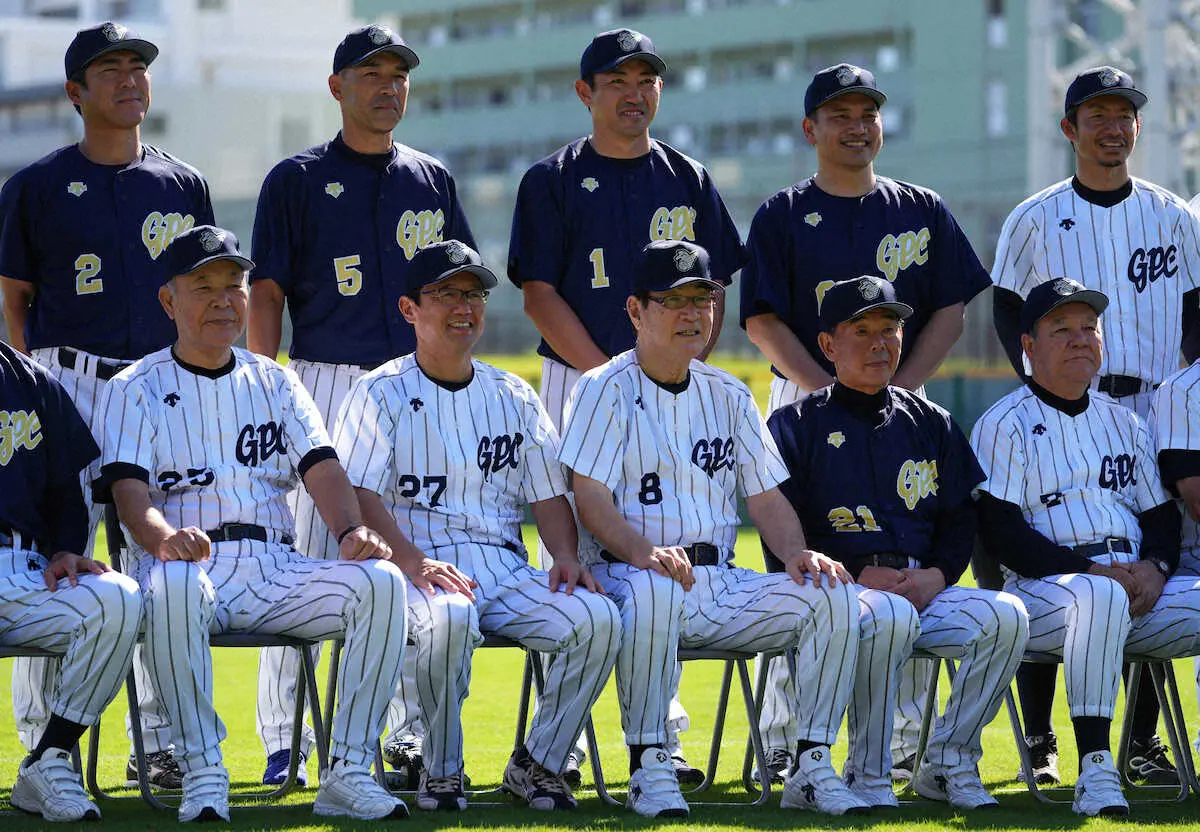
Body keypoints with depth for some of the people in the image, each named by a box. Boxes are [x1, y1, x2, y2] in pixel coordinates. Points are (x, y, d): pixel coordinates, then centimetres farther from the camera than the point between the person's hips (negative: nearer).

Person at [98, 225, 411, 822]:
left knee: (380, 581, -23)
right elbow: (129, 489, -6)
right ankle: (202, 773, -28)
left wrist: (351, 531, -16)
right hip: (188, 561, -4)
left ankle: (347, 772, -20)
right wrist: (163, 535, -31)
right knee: (173, 587, -40)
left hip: (274, 567, 4)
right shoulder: (135, 390, 9)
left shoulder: (274, 382, 20)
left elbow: (321, 468, 7)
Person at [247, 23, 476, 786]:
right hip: (325, 381, -3)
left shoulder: (434, 181, 15)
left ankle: (412, 732, 9)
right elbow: (266, 292, 2)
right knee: (303, 557, -6)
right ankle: (284, 737, 1)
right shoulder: (297, 179, 6)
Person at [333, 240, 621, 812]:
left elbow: (548, 494, 19)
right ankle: (440, 772, -17)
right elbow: (361, 497, -6)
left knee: (598, 619, -24)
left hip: (507, 569, 4)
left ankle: (537, 764, -6)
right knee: (449, 618, -40)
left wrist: (566, 556, -2)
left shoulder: (514, 397, 20)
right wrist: (417, 563, -21)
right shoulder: (380, 394, 5)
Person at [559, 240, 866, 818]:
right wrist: (643, 552, -29)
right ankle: (649, 769, -29)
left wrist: (798, 554, -6)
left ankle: (812, 769, -12)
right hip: (629, 571, -5)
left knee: (832, 595, -17)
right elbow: (591, 500, -10)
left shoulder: (728, 395, 17)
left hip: (721, 583, 5)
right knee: (653, 592, -41)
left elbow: (766, 496, 15)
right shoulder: (607, 389, 1)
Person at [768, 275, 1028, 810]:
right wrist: (857, 577, -14)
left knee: (1006, 616, -26)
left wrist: (937, 575, -5)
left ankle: (947, 762, -10)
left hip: (927, 589, 4)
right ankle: (869, 775, -20)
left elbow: (961, 520, 17)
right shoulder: (797, 425, 9)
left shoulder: (931, 424, 22)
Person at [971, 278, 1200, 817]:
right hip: (1043, 586, -6)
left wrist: (1155, 569, -3)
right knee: (1100, 596, -39)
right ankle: (1095, 769, -38)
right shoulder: (1003, 425, 5)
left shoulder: (1123, 422, 24)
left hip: (1140, 589, 6)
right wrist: (1092, 571, -17)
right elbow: (1001, 534, -7)